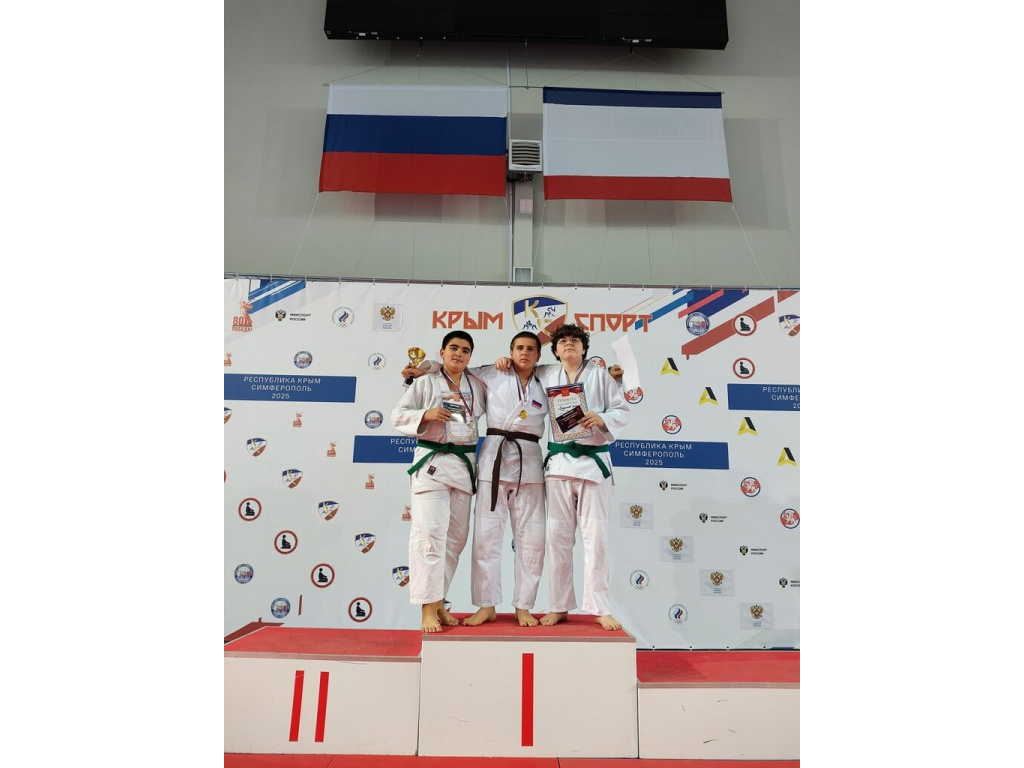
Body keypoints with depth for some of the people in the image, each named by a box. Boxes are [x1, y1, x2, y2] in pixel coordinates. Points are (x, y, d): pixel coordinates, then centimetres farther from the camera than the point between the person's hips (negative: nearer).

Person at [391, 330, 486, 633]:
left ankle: (439, 601, 22)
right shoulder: (425, 383, 1)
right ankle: (427, 608, -4)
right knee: (430, 534, -11)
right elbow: (398, 415, 0)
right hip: (431, 463, -5)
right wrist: (426, 414, -18)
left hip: (465, 465, 5)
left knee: (456, 538, 9)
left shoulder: (478, 386, 11)